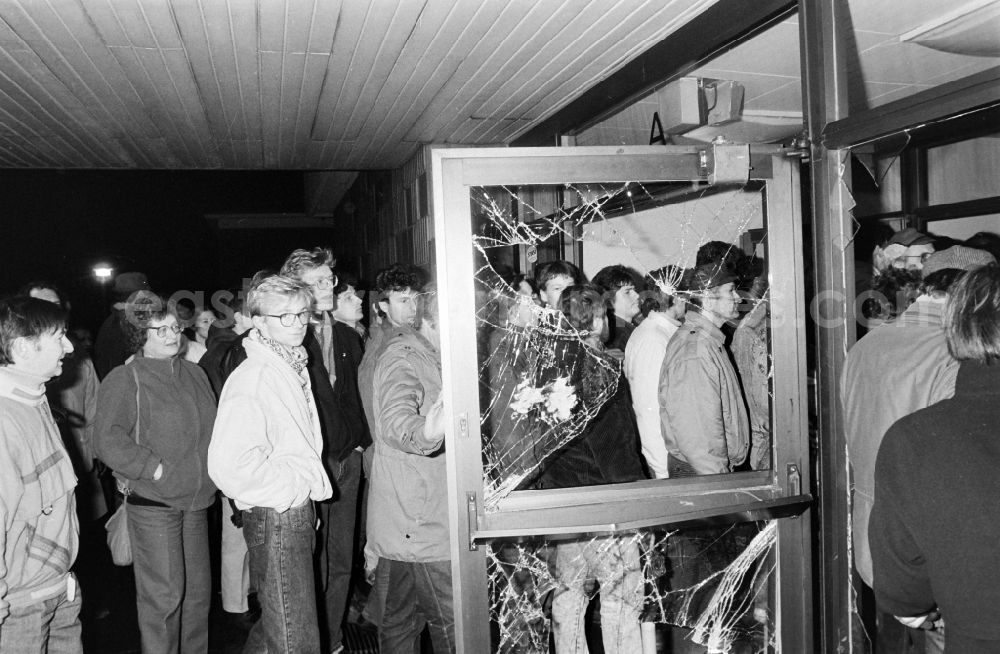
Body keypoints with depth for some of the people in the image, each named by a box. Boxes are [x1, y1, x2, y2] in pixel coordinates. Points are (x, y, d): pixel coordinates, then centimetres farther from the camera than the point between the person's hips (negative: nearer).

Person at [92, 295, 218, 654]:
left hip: (196, 497, 7)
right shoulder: (124, 380, -10)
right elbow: (107, 441, -19)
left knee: (198, 588, 15)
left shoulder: (194, 373, 12)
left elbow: (210, 429, 20)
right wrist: (156, 469, -18)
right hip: (152, 501, -6)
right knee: (163, 594, -2)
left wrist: (211, 471, 9)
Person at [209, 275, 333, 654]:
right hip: (274, 518, -9)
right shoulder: (251, 380, -19)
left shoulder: (294, 367, 10)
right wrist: (295, 481, -17)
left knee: (274, 623, 22)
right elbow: (228, 465, -28)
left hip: (299, 511, 9)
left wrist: (309, 484, 11)